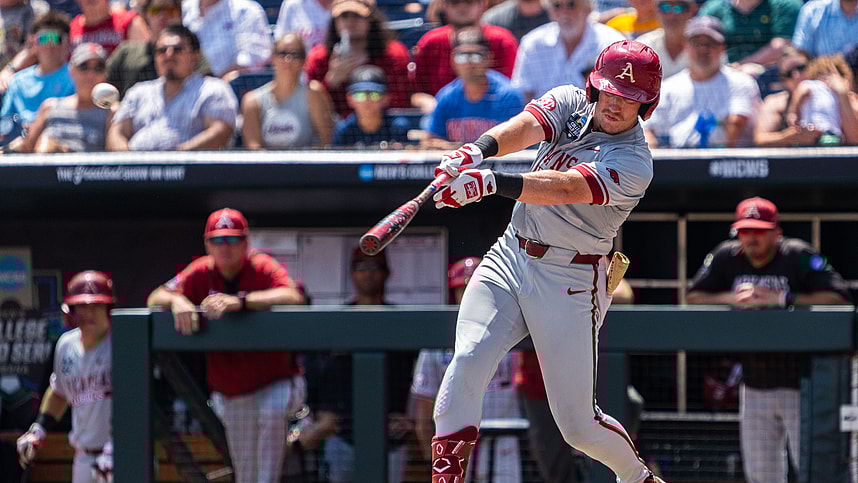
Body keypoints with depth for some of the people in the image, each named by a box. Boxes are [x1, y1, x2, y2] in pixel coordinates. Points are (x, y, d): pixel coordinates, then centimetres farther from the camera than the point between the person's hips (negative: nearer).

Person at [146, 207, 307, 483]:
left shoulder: (263, 268, -14)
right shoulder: (202, 273, -3)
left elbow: (292, 297, -34)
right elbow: (155, 299, -8)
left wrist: (239, 301, -47)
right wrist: (176, 300, -33)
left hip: (277, 381, -4)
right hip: (231, 393, 4)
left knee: (272, 413, -37)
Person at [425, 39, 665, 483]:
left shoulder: (633, 165, -15)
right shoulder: (570, 102, 2)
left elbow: (564, 187, -31)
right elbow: (526, 126, -18)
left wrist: (492, 183, -46)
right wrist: (478, 150, -41)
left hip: (569, 283, -4)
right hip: (510, 258, 4)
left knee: (577, 423, -1)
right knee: (468, 360, -21)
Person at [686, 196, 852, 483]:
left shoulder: (799, 257, -11)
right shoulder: (726, 258, 3)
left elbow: (838, 298, -18)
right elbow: (693, 298, 3)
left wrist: (784, 299, -25)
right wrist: (731, 298, -15)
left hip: (800, 383, -5)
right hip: (755, 385, 5)